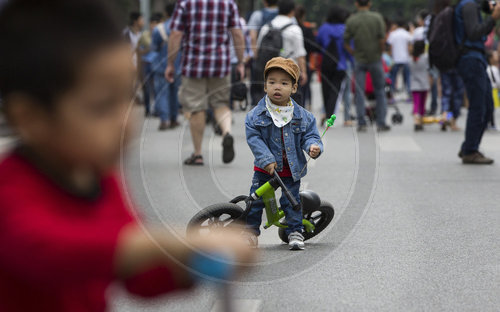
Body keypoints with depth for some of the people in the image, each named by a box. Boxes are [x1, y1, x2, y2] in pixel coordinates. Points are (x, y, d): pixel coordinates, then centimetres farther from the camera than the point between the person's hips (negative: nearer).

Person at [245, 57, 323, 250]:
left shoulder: (302, 116, -4)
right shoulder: (256, 115, -8)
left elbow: (310, 136, -2)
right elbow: (254, 138, -11)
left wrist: (313, 147, -25)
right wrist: (267, 160, -20)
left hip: (291, 168, 0)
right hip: (265, 168, 0)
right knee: (256, 198, 3)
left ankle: (295, 232, 12)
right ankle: (251, 230, 17)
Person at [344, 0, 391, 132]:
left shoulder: (351, 20, -4)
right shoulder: (377, 18, -7)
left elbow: (346, 43, -3)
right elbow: (382, 39, -10)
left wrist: (353, 53, 10)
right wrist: (379, 53, 5)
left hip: (359, 60, 0)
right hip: (375, 59, 0)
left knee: (359, 92, 5)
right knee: (380, 91, 9)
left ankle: (361, 123, 1)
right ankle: (381, 123, 7)